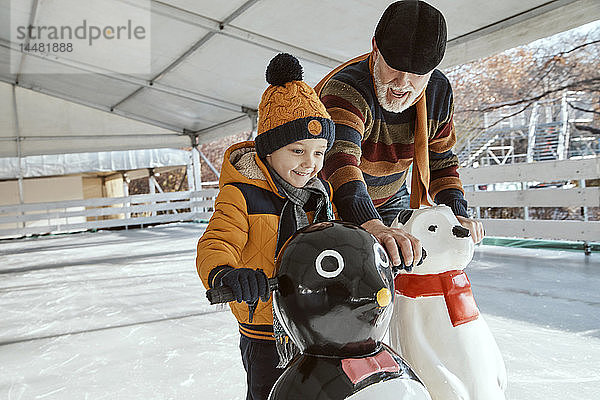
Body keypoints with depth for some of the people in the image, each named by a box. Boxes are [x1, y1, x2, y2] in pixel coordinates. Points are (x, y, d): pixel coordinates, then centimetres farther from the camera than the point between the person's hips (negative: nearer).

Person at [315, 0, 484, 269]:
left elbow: (441, 162, 1)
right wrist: (371, 225, -65)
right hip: (333, 202, -5)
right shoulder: (345, 86, -31)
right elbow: (339, 157, -49)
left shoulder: (439, 91, -9)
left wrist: (457, 213, -17)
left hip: (391, 202, 5)